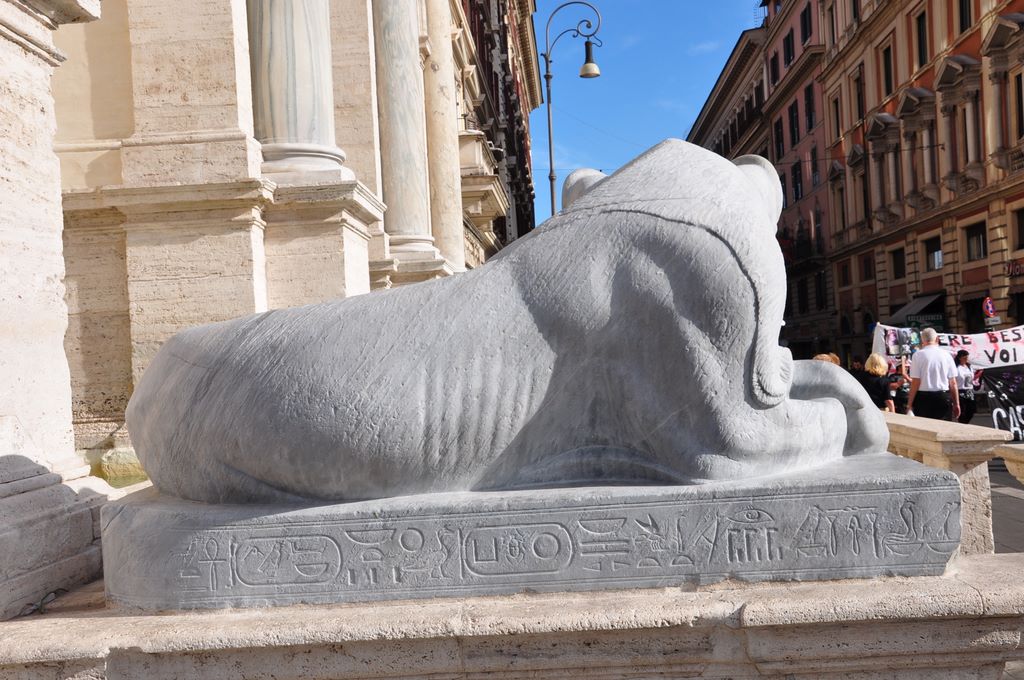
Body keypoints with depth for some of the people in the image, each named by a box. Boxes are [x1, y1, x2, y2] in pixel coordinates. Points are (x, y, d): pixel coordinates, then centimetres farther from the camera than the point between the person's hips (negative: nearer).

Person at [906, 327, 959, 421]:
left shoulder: (918, 355, -5)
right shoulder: (946, 355, 4)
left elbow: (915, 382, -8)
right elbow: (953, 383, 5)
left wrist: (909, 404, -3)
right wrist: (956, 404, 13)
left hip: (923, 398, -2)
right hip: (943, 398, 2)